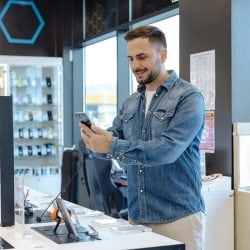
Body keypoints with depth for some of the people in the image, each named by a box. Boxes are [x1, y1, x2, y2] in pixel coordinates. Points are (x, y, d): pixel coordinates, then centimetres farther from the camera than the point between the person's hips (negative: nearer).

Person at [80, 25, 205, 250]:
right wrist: (95, 139, -18)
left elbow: (168, 149, -21)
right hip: (136, 216, 6)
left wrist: (112, 146, -27)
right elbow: (113, 140, 6)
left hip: (178, 216, -6)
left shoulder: (188, 97, -9)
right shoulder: (130, 103, 13)